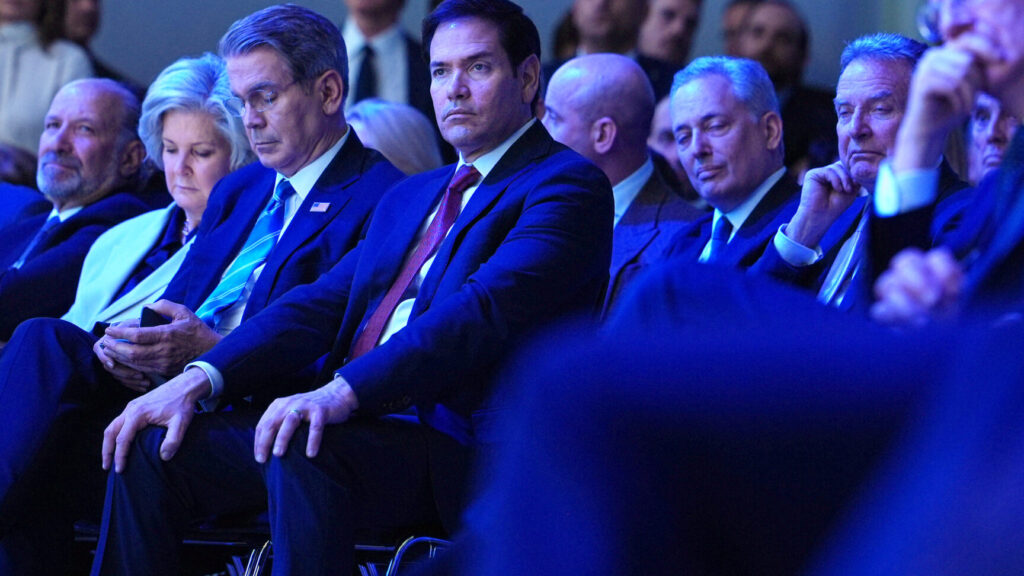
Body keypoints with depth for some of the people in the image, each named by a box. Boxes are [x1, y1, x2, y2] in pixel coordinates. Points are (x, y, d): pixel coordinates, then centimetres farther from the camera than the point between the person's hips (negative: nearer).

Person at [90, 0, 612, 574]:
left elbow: (484, 310, -17)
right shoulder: (410, 197, 27)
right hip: (359, 424, 8)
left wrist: (342, 392, -30)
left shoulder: (568, 185, -1)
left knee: (301, 448, -36)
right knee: (150, 445, -6)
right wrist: (198, 379, -2)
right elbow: (322, 305, 15)